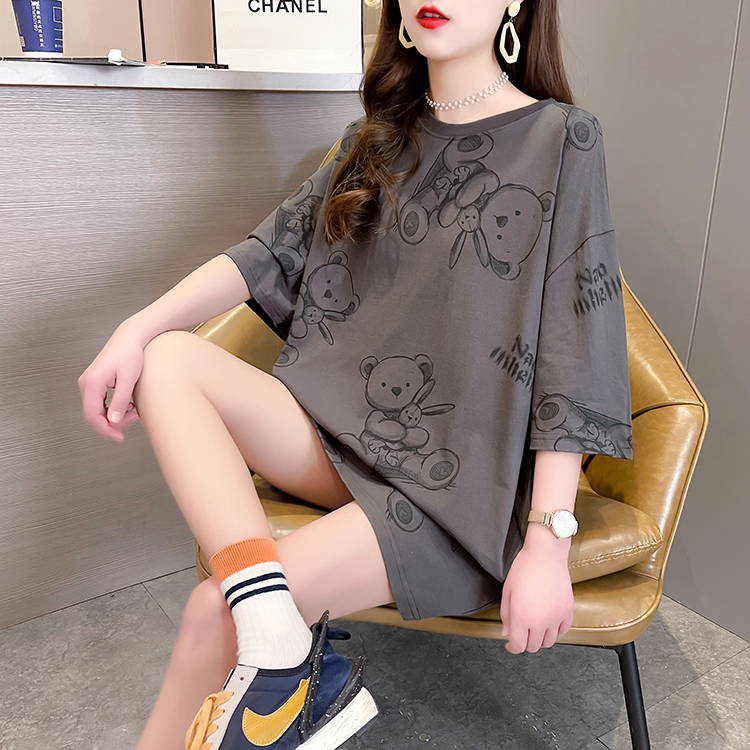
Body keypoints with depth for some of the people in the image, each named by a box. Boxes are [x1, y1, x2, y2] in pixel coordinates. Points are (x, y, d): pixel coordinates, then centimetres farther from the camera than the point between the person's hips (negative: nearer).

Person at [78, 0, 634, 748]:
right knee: (169, 358, -15)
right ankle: (279, 647, -23)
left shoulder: (563, 139, -5)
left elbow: (573, 352, -12)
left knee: (214, 610, -21)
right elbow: (271, 250, 7)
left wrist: (548, 542, -18)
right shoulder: (380, 139, 13)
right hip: (347, 428, 6)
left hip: (456, 476, -6)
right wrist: (137, 328, -9)